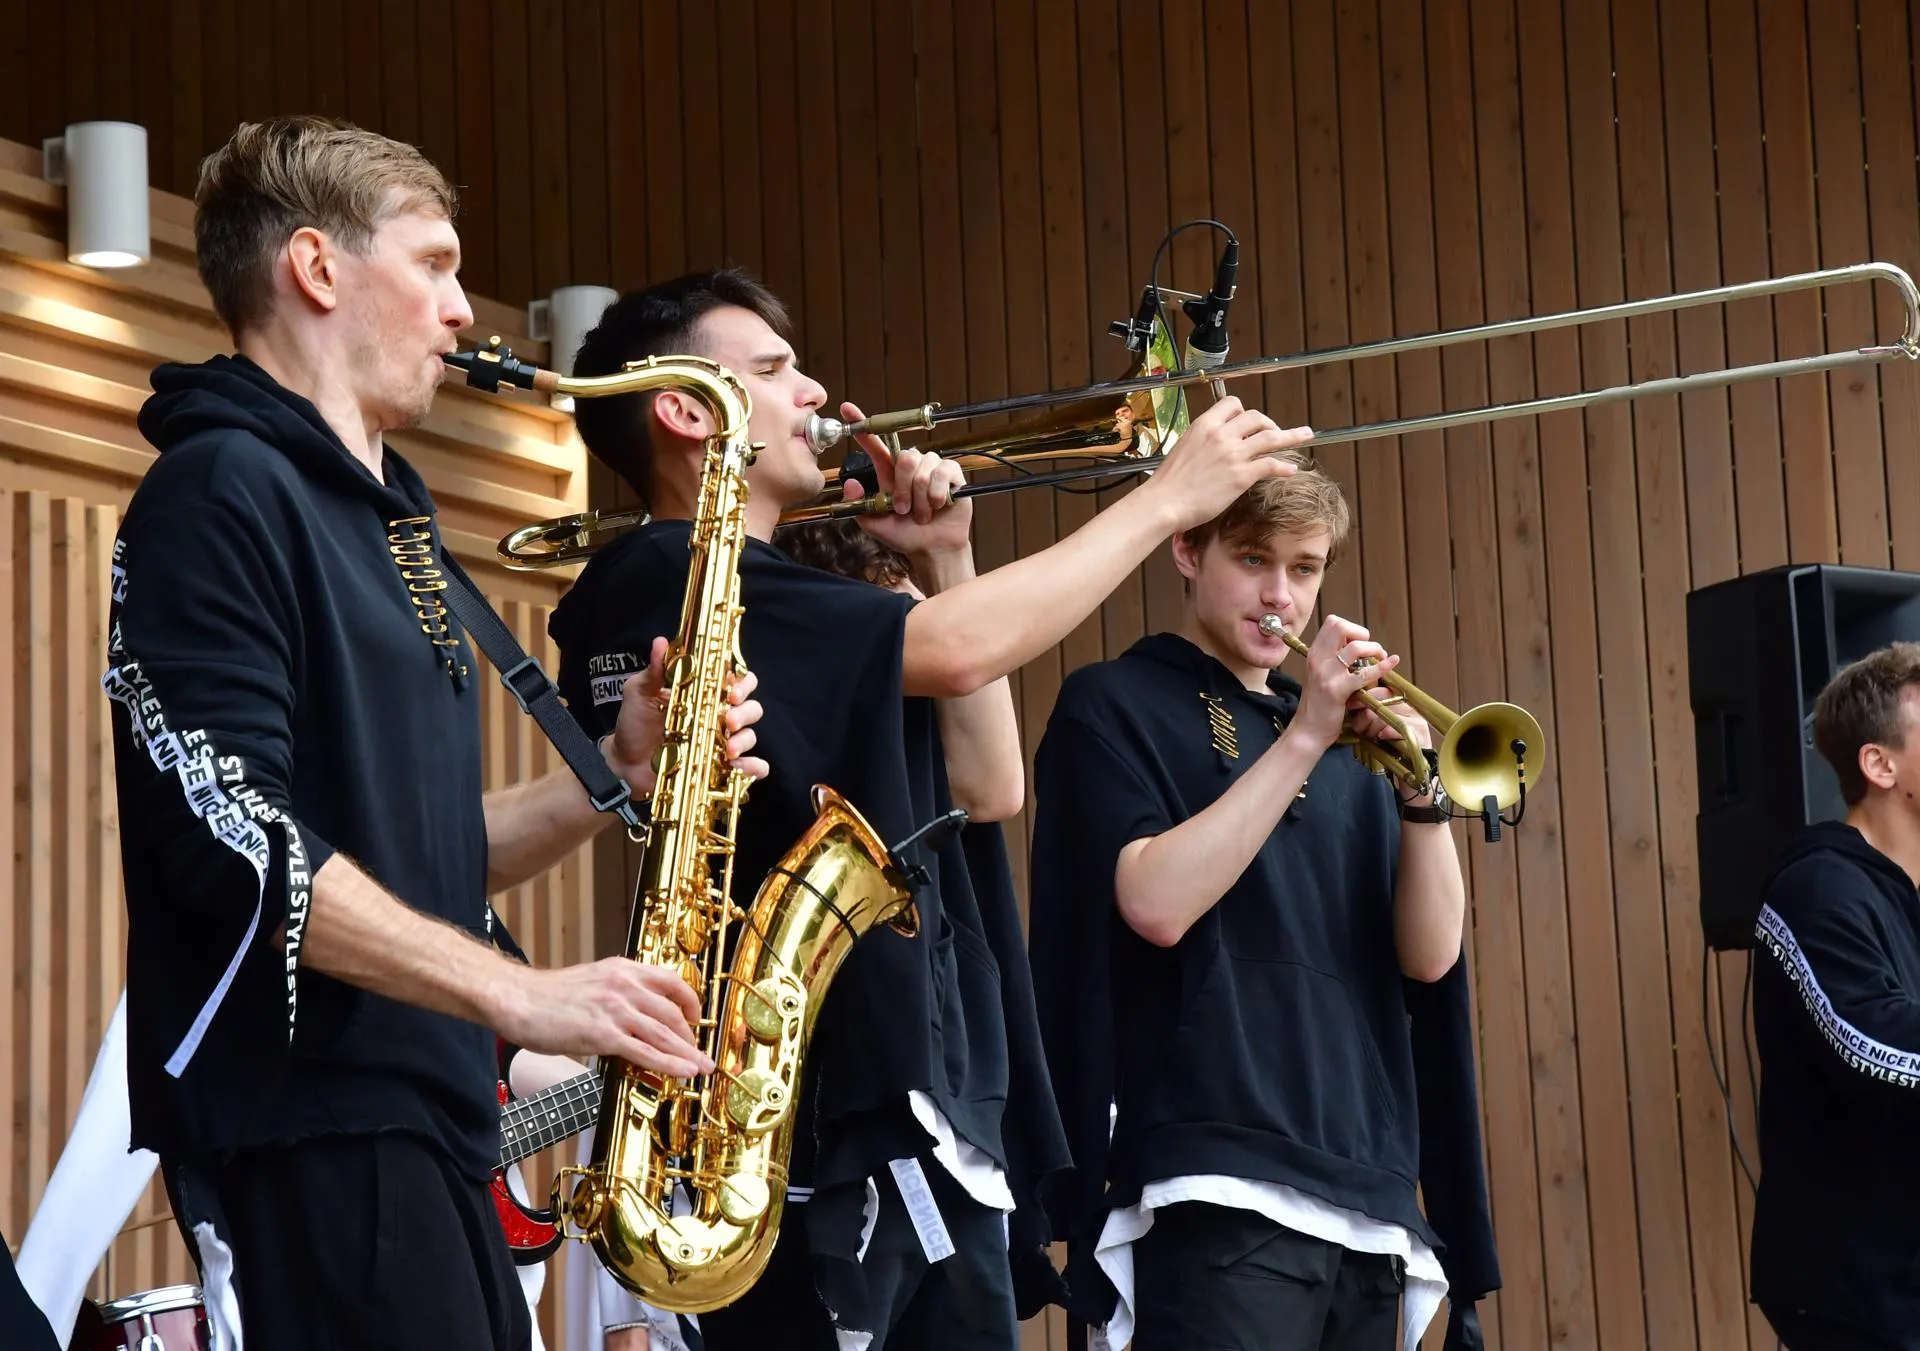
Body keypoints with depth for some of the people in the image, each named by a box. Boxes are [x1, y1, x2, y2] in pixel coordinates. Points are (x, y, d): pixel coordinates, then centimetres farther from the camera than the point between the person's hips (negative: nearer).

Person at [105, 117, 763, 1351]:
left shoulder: (386, 518, 19)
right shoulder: (222, 493, -10)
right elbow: (229, 835, -21)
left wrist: (622, 769, 5)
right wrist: (521, 994, -22)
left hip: (428, 1118, 9)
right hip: (311, 1126, -9)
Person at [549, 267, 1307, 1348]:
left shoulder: (773, 595, 20)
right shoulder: (662, 580, -10)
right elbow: (957, 653, -19)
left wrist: (949, 561, 10)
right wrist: (1170, 498, -8)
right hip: (816, 1150, -9)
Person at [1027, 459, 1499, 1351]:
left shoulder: (1346, 745, 18)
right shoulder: (1114, 706, 4)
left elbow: (1429, 955, 8)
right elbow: (1157, 905, -12)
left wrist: (1422, 791, -7)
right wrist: (1302, 739, -13)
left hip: (1367, 1200, 5)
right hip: (1220, 1198, -5)